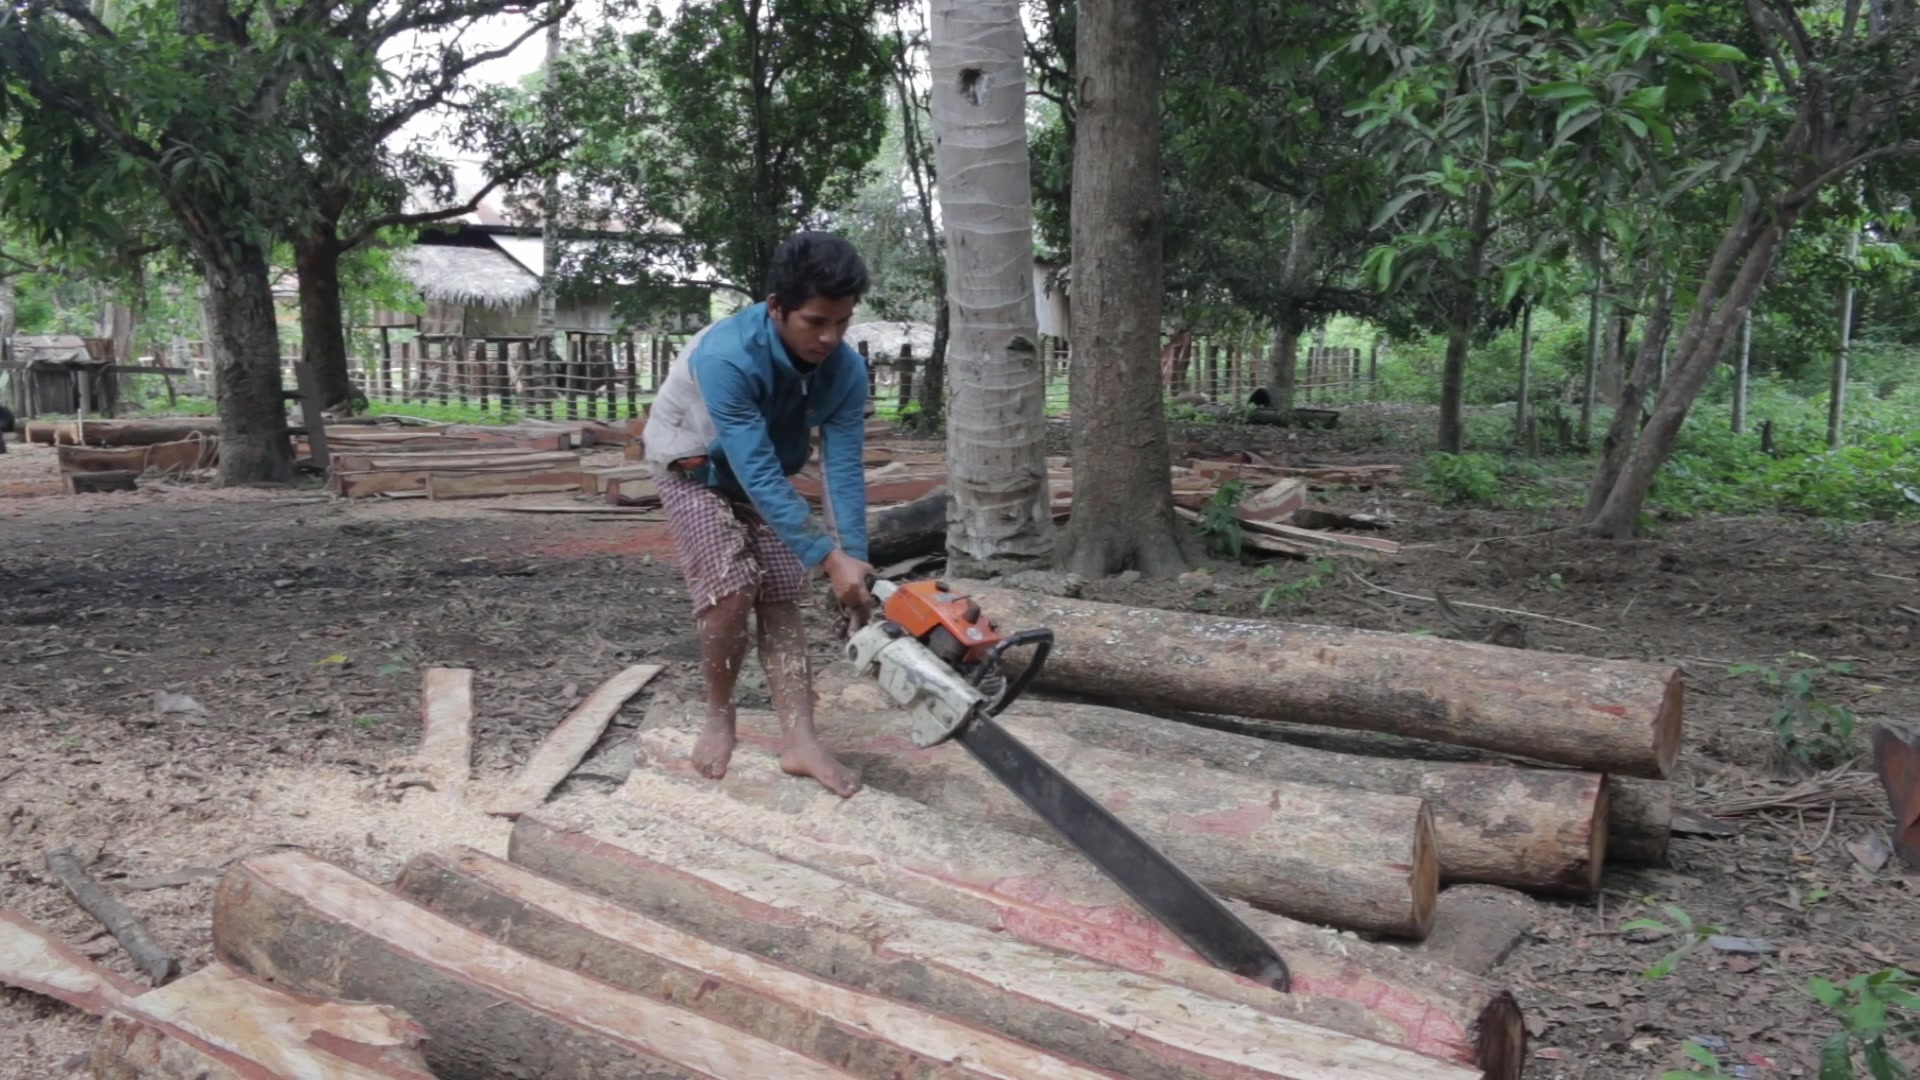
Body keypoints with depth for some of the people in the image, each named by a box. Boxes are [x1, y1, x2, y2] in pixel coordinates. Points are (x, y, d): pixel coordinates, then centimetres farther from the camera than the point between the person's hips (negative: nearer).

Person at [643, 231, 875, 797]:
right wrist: (831, 558, -45)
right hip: (695, 468, -4)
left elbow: (843, 471, -24)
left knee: (782, 598, -6)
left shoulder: (846, 370, -24)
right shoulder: (727, 356, -40)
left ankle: (799, 741, -7)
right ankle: (719, 718, 4)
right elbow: (758, 474, -42)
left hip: (766, 475, 5)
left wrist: (857, 562, -34)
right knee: (732, 589, -19)